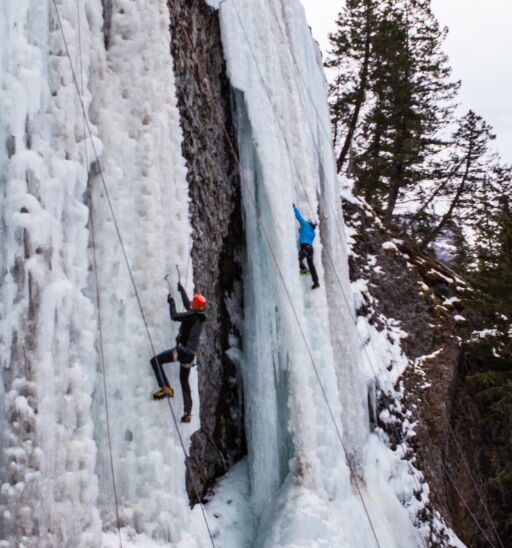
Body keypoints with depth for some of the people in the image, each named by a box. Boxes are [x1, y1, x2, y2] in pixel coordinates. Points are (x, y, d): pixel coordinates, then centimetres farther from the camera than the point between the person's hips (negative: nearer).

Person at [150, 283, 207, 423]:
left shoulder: (192, 315, -11)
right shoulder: (199, 316, 13)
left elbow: (174, 316, -19)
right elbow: (187, 306, 30)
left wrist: (171, 302, -3)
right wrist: (182, 291, 39)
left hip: (183, 349, -9)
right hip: (191, 354, 9)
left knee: (155, 360, -9)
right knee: (184, 381, 18)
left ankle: (166, 389, -20)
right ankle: (188, 412, 17)